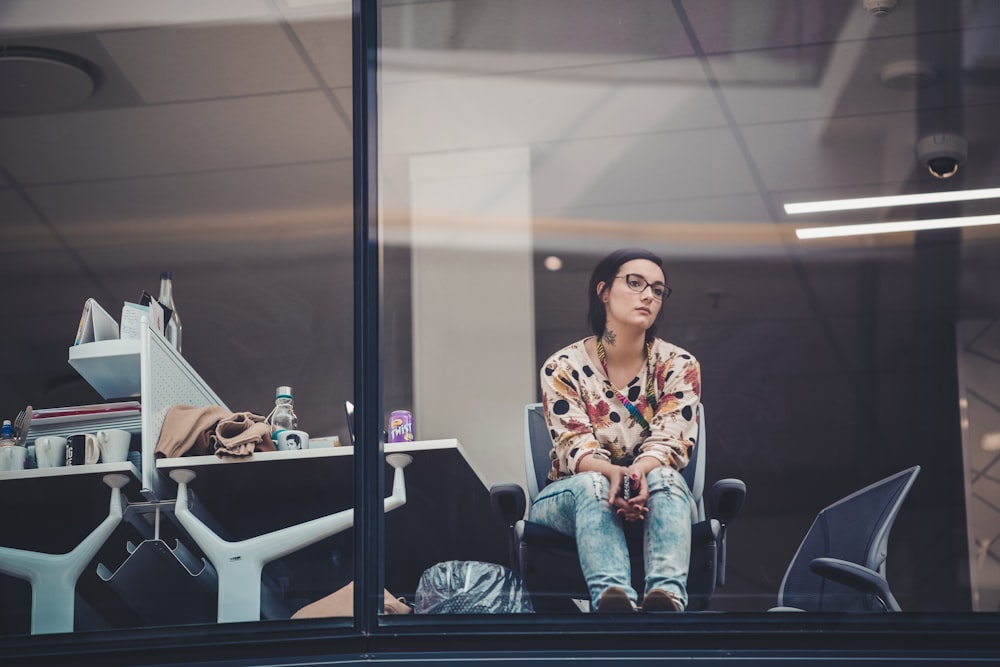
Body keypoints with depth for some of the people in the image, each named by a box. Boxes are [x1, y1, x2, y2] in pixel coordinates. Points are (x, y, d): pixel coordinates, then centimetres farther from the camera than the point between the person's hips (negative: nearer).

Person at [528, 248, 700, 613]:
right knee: (592, 485, -35)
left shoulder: (679, 365, -3)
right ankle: (612, 596, -64)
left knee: (665, 476, -33)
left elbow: (669, 443, -14)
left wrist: (640, 471, -38)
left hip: (655, 495, 1)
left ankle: (668, 595, -61)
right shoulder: (563, 367, -7)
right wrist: (612, 473, -39)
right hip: (571, 497, -1)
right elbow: (575, 447, -15)